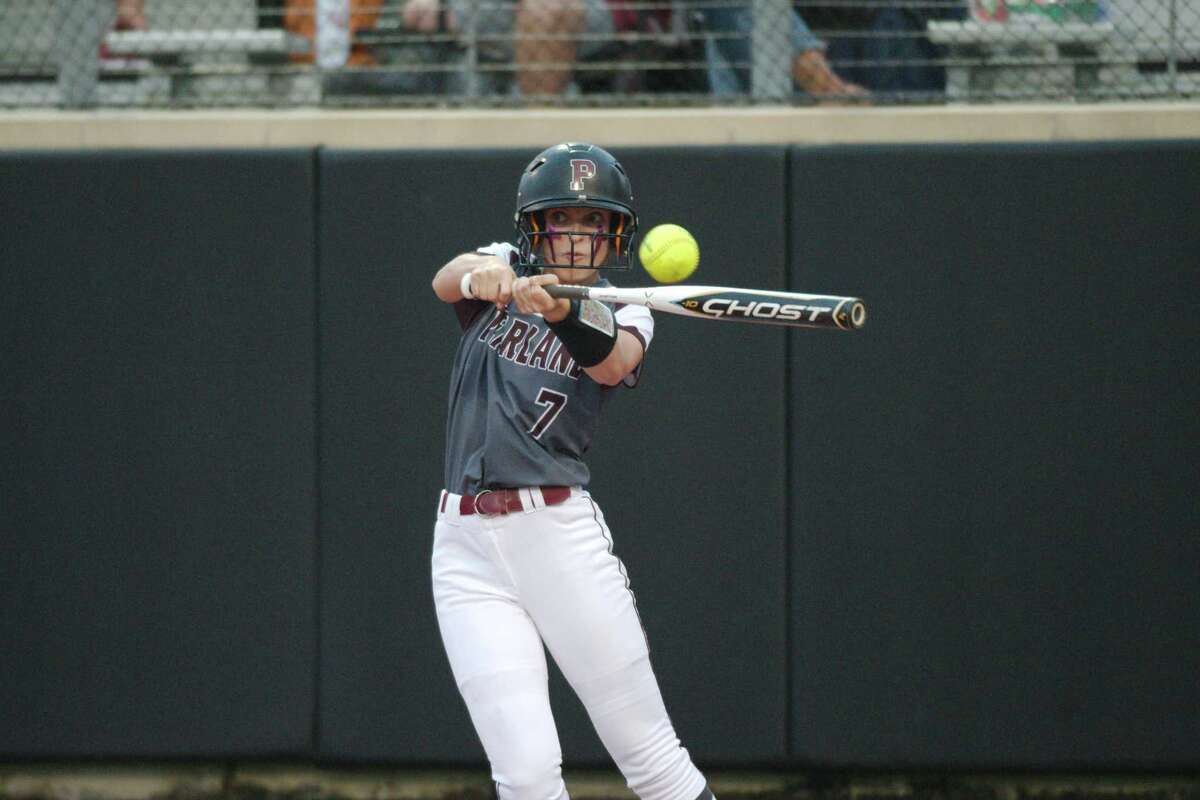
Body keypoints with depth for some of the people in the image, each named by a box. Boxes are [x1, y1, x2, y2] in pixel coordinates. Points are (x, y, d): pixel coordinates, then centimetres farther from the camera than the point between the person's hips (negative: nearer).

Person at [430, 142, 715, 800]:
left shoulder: (619, 316, 6)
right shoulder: (502, 270, 12)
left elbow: (611, 363, -17)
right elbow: (445, 280, -11)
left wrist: (561, 309, -39)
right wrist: (480, 276, -35)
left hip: (559, 534, -1)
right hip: (465, 547, 1)